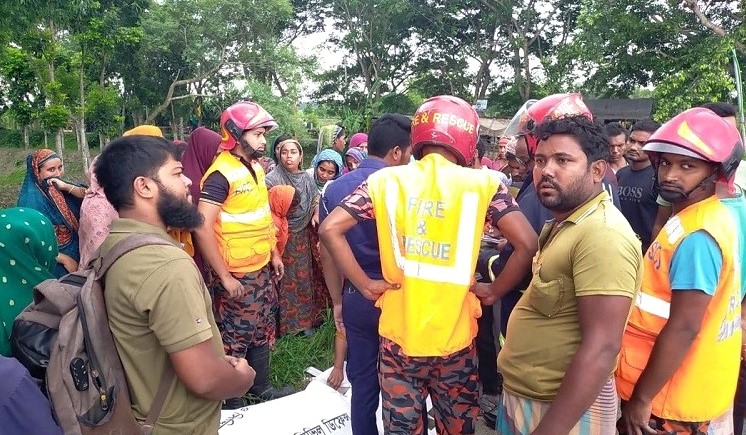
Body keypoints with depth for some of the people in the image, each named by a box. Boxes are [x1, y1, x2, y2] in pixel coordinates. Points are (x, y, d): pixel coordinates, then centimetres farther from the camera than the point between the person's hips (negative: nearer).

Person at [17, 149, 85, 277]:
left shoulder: (61, 188, 2)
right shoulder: (31, 198, -17)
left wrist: (66, 186, -23)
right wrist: (64, 259, -20)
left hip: (76, 252, 6)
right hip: (54, 262, -6)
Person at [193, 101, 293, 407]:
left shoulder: (256, 168, 6)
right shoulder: (220, 175, -20)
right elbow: (203, 229, -24)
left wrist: (274, 254, 14)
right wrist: (224, 277, -22)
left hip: (262, 268, 8)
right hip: (236, 274, -8)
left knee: (262, 331, 19)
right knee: (236, 338, 6)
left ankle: (262, 387, 37)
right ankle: (232, 402, 24)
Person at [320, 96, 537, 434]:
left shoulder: (386, 180, -3)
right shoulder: (482, 183, -7)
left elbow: (330, 229, -8)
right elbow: (527, 244, -13)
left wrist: (364, 284, -2)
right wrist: (494, 291, 0)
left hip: (398, 335, 1)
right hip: (454, 338, -1)